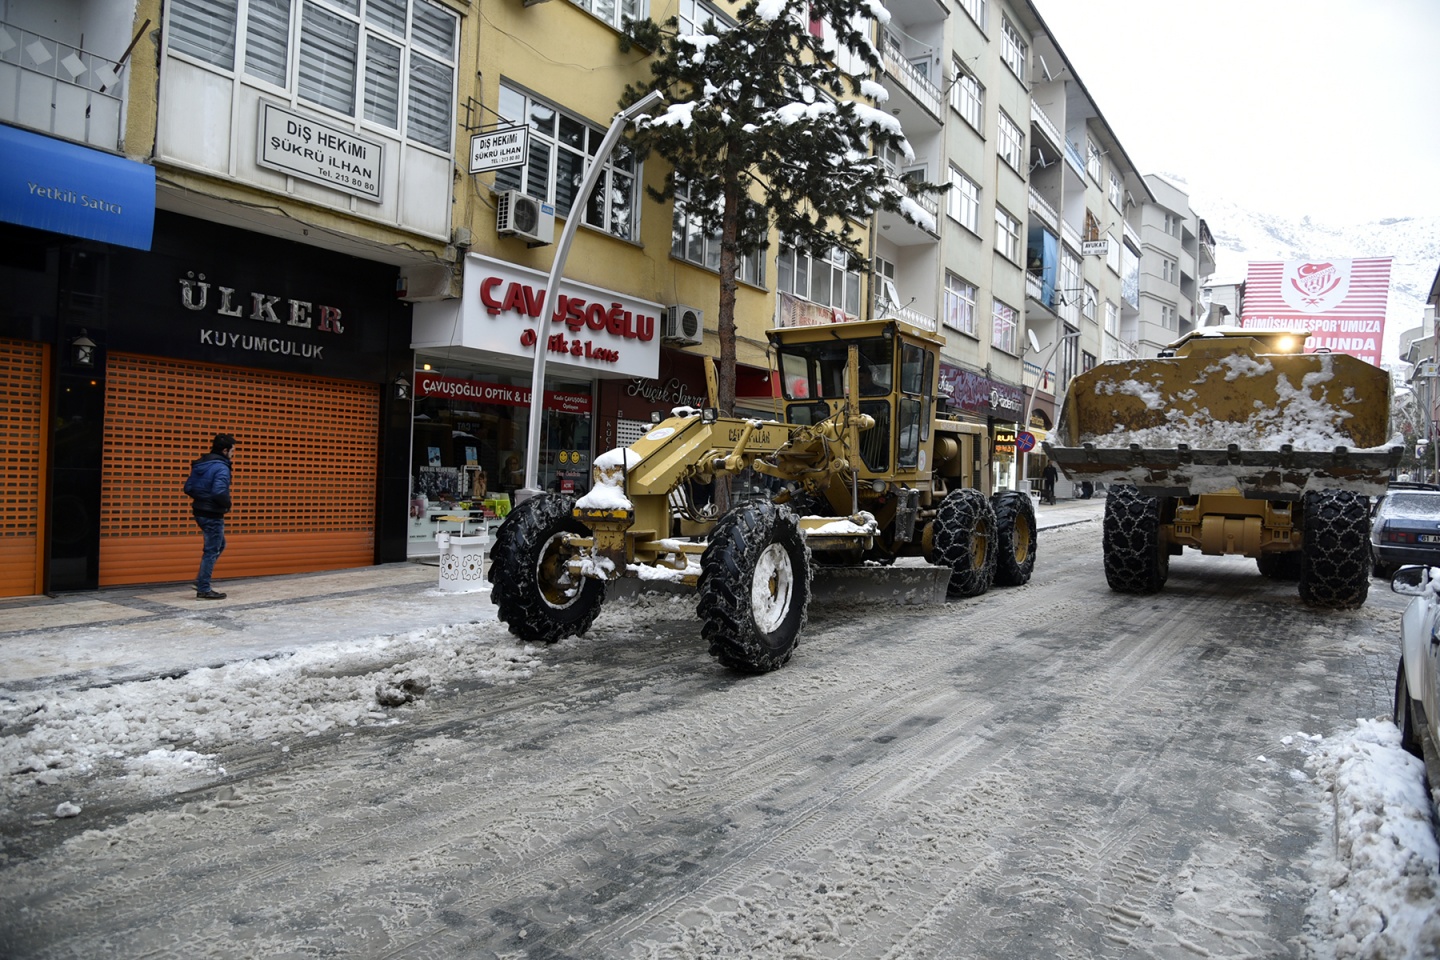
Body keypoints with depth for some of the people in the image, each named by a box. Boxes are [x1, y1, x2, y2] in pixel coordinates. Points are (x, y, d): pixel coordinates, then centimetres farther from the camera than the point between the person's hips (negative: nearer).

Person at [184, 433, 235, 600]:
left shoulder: (200, 464, 9)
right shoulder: (221, 467, -18)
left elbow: (188, 487, 9)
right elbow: (219, 492, -29)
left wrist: (201, 498, 12)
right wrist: (228, 504, -10)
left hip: (200, 512, 9)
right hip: (212, 515, -9)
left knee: (219, 545, 24)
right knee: (212, 551, 0)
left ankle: (201, 580, 21)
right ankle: (203, 589, 5)